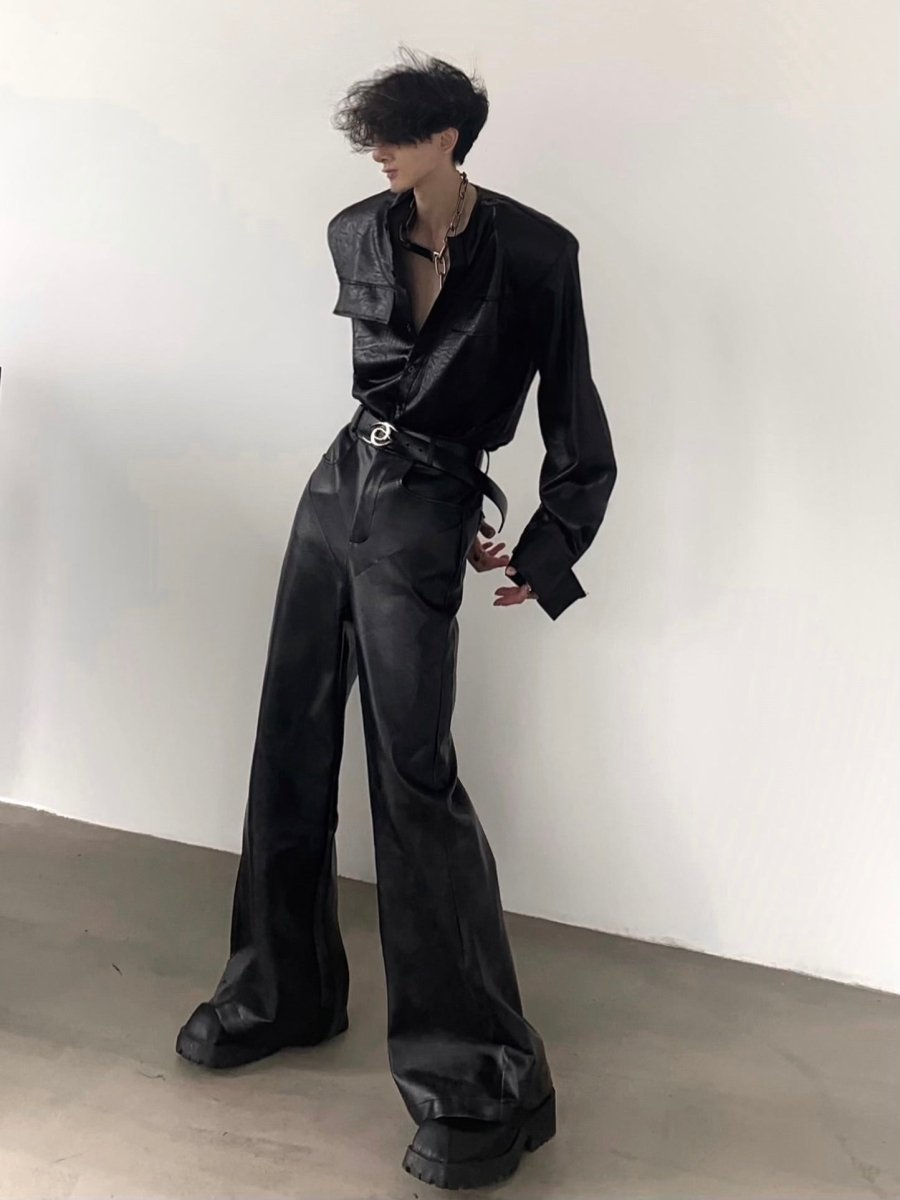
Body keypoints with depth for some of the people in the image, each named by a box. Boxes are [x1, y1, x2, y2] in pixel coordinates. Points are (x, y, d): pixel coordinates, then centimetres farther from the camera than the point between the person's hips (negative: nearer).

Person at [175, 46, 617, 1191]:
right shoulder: (356, 234, 6)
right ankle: (280, 988, 25)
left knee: (412, 774, -12)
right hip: (338, 486, 6)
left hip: (421, 515, -6)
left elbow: (574, 417, -2)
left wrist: (550, 548, -2)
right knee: (292, 744, 7)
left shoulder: (533, 253, -8)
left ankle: (479, 1081, -3)